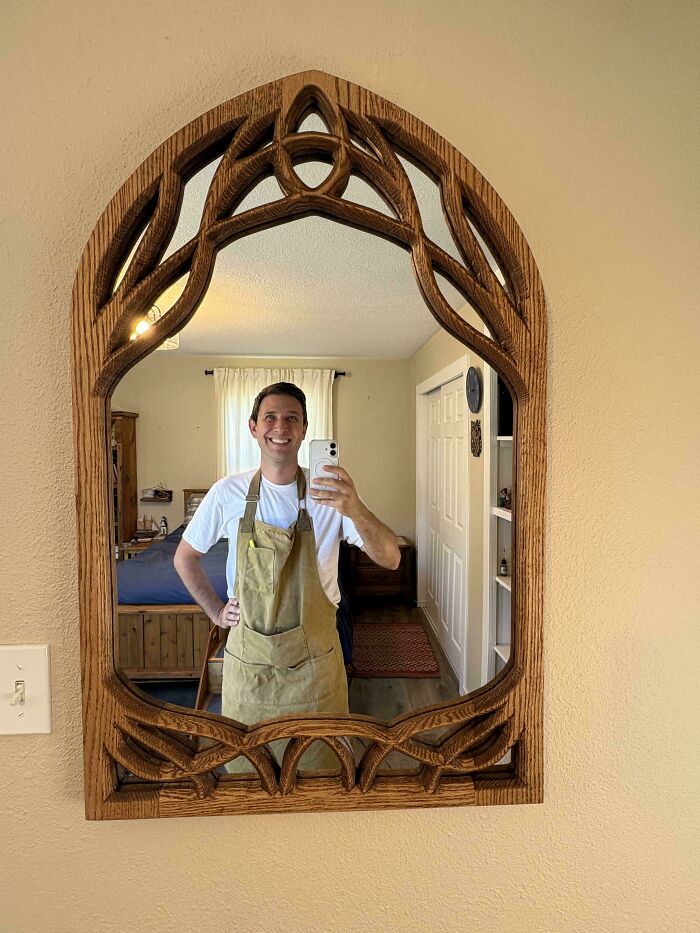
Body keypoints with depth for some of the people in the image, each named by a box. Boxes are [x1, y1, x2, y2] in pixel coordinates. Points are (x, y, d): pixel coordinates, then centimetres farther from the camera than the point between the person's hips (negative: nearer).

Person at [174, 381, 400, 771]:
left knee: (319, 761, 18)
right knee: (245, 763, 21)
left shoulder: (331, 492, -11)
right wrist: (216, 611, 0)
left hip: (314, 659, -1)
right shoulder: (227, 492, -7)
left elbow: (390, 559, -20)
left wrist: (356, 511, -38)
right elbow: (185, 557, 8)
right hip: (248, 659, 1)